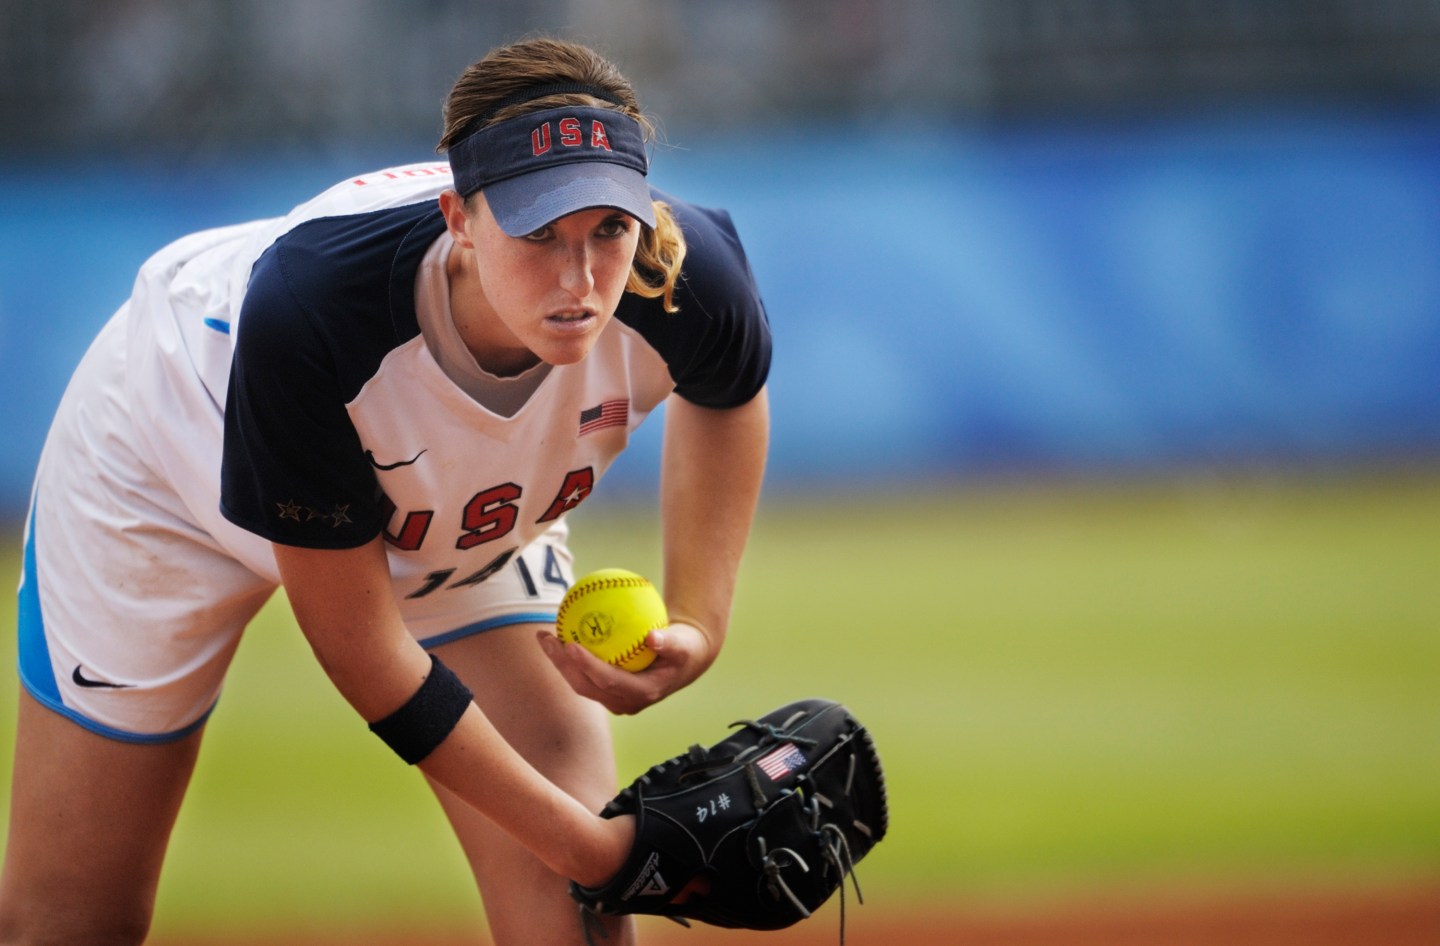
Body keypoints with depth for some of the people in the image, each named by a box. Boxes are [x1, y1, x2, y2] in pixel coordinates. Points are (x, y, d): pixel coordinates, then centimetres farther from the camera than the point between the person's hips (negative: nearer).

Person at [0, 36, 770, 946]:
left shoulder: (684, 279, -35)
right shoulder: (309, 312, -44)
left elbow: (727, 394, -4)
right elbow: (359, 641, -30)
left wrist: (697, 625, -15)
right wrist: (581, 840, -28)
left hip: (466, 510, 3)